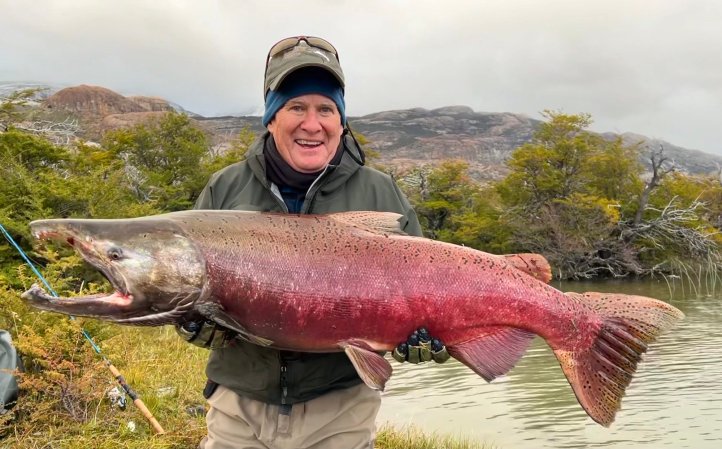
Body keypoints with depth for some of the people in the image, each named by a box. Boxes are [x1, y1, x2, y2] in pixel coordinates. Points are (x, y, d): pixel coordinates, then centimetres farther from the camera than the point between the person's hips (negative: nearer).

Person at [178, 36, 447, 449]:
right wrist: (198, 320, -16)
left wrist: (420, 339, -19)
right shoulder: (224, 190, -1)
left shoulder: (382, 195, -3)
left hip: (342, 411, -1)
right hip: (239, 406, 1)